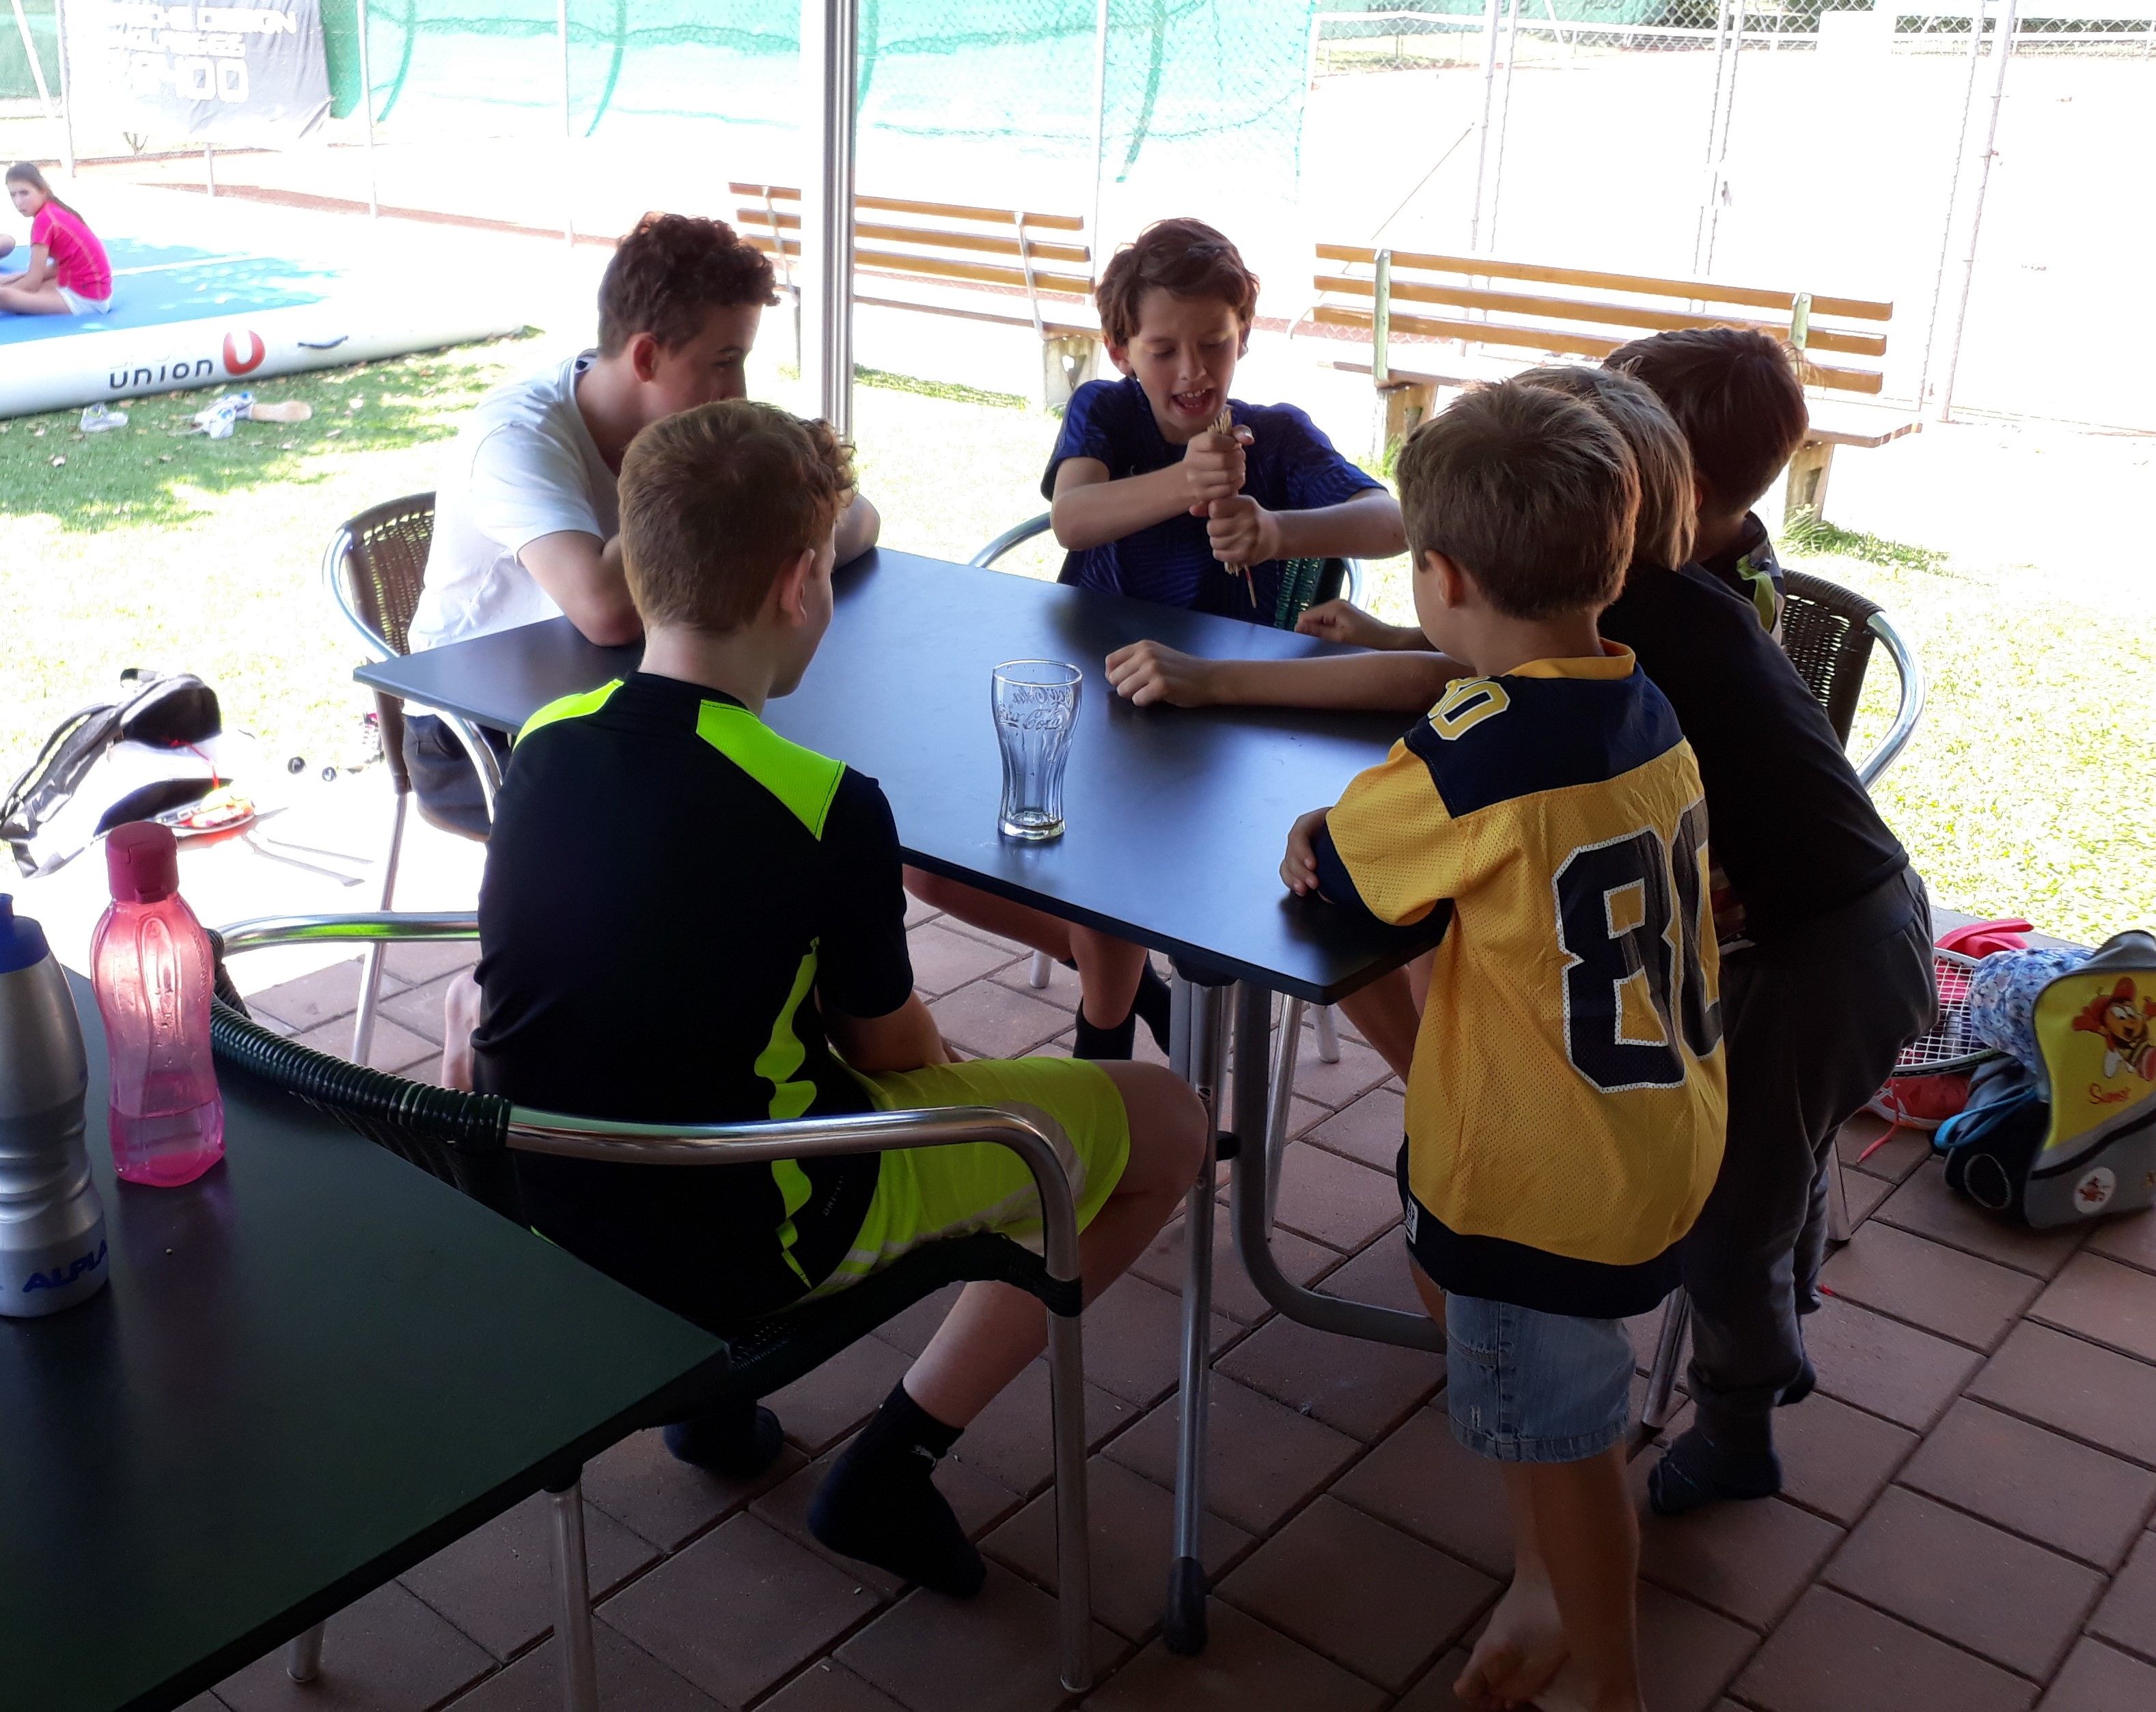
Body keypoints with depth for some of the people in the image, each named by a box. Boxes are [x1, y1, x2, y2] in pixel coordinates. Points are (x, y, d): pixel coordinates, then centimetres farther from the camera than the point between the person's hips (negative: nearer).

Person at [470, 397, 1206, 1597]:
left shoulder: (544, 743, -4)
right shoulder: (830, 808, -22)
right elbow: (896, 1051, -8)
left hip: (549, 1200, 7)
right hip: (751, 1239, -7)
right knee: (1165, 1121, 4)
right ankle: (897, 1461, 6)